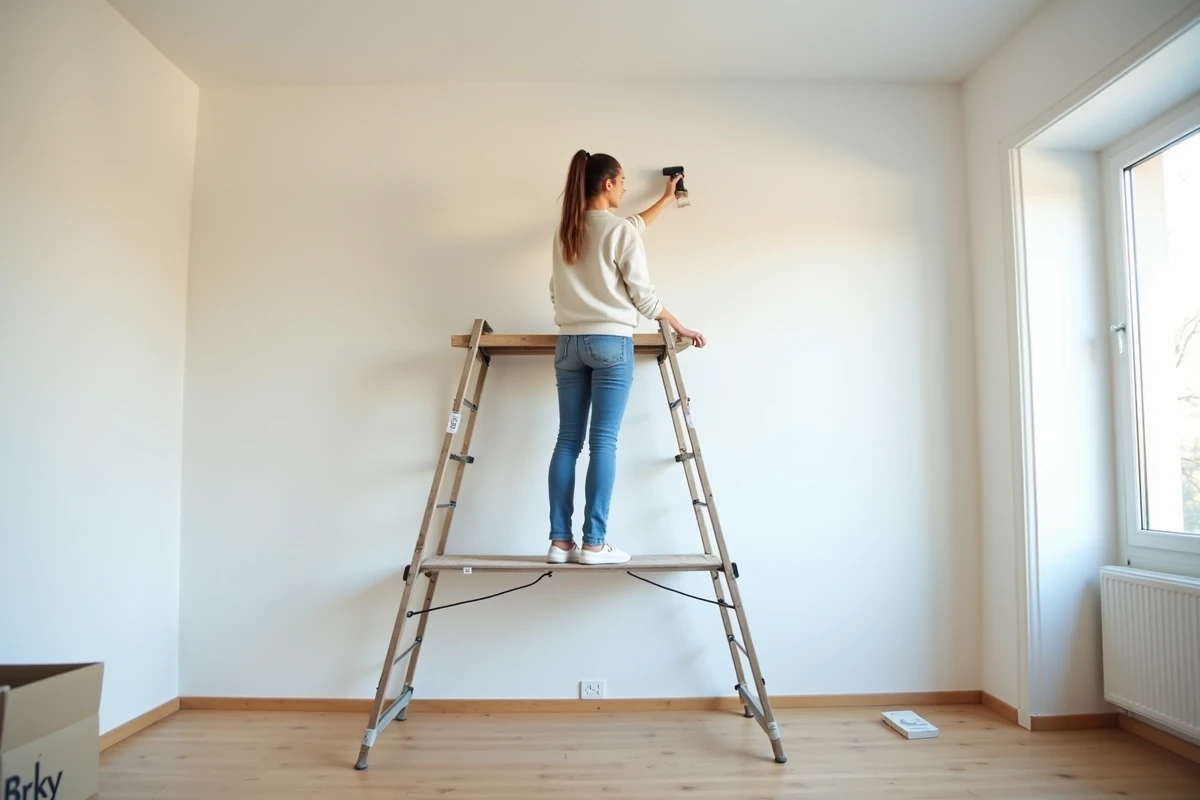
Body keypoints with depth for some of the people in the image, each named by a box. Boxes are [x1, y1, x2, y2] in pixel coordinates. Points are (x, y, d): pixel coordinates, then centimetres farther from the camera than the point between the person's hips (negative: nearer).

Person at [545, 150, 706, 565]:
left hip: (569, 342, 6)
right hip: (611, 342, -6)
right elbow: (643, 294, -5)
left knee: (568, 441, 4)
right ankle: (594, 543, -4)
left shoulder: (566, 230, 14)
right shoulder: (621, 230, -6)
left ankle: (560, 541, 4)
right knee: (603, 442, -5)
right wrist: (680, 328, 9)